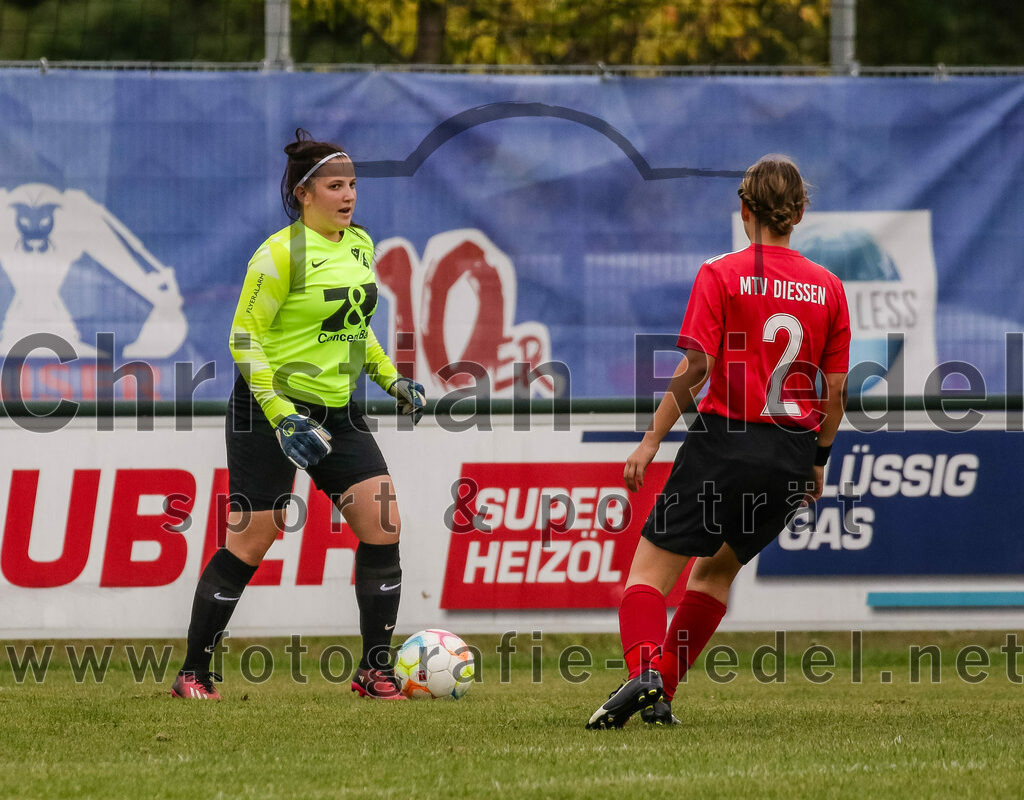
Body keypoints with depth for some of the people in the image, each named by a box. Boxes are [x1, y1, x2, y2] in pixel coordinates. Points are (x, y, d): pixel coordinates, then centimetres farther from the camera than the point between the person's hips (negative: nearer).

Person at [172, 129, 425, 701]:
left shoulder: (360, 246, 9)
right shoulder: (281, 253, -14)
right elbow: (244, 338, -14)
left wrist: (393, 380, 13)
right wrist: (281, 417, -22)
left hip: (339, 411, 7)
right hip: (273, 408, -7)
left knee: (383, 524, -5)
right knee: (250, 542, -6)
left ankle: (375, 670, 4)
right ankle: (194, 674, 5)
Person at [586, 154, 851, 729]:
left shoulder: (721, 275, -5)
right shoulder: (829, 288, 7)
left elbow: (696, 366, -12)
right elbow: (836, 391, 7)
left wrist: (653, 439, -6)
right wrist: (818, 462, 19)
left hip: (725, 441, -4)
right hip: (793, 456, 4)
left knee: (650, 569, 0)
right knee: (715, 570, 21)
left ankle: (643, 673, -25)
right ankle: (661, 692, 13)